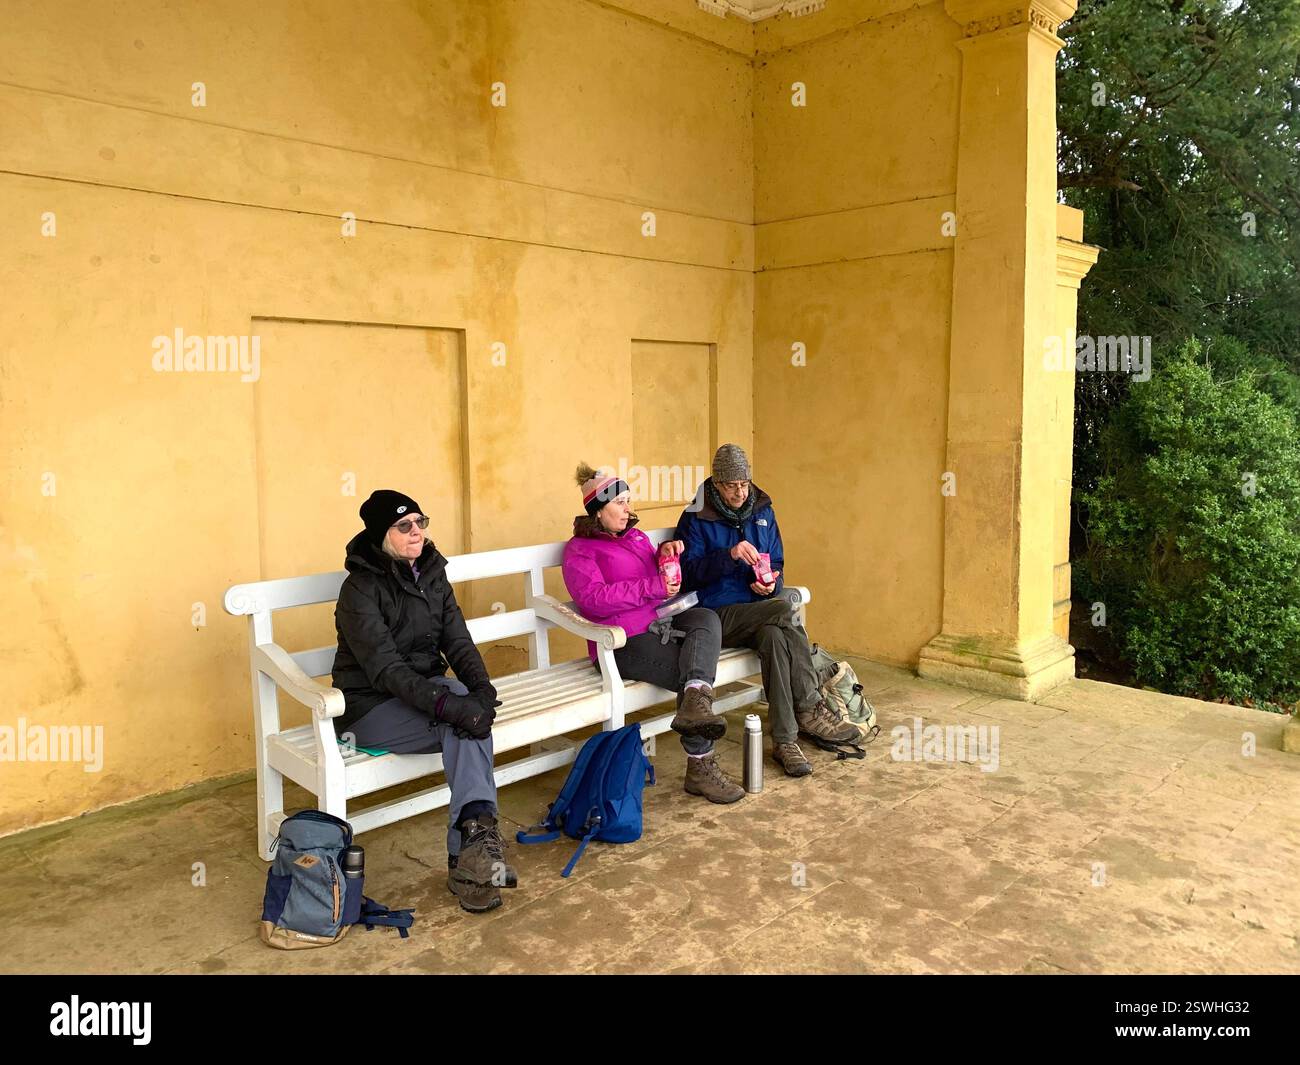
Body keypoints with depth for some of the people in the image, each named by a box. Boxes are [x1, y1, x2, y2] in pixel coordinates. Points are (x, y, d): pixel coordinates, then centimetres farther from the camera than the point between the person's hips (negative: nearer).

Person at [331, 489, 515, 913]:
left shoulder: (432, 574, 6)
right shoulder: (360, 588, -15)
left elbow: (458, 642, -1)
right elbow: (385, 668, -25)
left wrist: (482, 688, -23)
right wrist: (450, 705, -38)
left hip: (425, 687, 5)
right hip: (372, 707, -5)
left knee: (470, 708, -29)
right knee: (466, 722, -31)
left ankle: (467, 853, -35)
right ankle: (477, 834, -33)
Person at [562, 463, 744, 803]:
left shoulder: (635, 535, 24)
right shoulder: (579, 549, 1)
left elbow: (664, 581, 30)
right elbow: (593, 598, -16)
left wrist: (665, 555, 6)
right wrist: (652, 587, -18)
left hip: (661, 622, 7)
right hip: (626, 642, -7)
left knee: (706, 618, -25)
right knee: (692, 675, -24)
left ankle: (695, 704, -47)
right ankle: (701, 768, -17)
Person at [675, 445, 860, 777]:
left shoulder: (763, 511, 13)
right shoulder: (695, 519, -1)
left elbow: (776, 563, 17)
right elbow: (689, 572, -11)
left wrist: (771, 583, -7)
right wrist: (729, 555, -27)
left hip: (760, 609, 4)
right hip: (719, 616, -4)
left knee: (775, 637, -33)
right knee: (785, 611, -31)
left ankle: (785, 740, -29)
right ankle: (811, 709, -24)